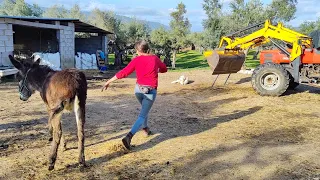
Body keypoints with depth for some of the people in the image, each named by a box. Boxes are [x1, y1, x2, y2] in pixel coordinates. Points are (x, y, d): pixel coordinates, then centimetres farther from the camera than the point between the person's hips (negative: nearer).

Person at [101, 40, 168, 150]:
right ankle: (129, 136, -19)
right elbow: (164, 69, 13)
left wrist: (108, 82, -6)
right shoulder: (155, 58, -3)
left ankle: (145, 128, 44)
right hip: (150, 91, -2)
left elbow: (123, 73, -10)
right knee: (142, 115, -3)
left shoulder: (136, 60, -5)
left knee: (145, 109, 30)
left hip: (138, 89, 2)